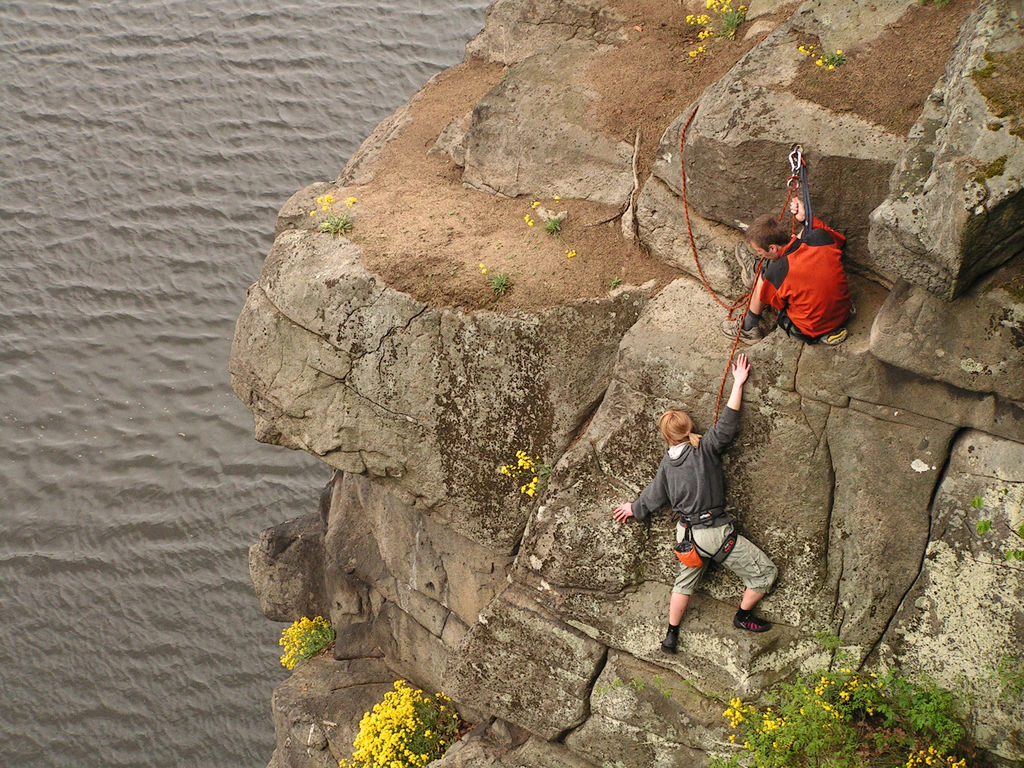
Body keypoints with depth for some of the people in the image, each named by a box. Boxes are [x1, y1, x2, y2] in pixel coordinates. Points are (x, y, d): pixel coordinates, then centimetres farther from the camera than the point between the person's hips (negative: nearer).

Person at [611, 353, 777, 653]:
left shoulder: (667, 462, 2)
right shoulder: (705, 448, -13)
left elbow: (653, 497, 13)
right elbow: (727, 422, -15)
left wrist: (633, 508, 33)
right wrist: (738, 383, -9)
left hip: (686, 532, 6)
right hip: (715, 532, -6)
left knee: (685, 581, 26)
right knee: (765, 573, 8)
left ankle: (671, 636, 31)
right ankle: (743, 616, 25)